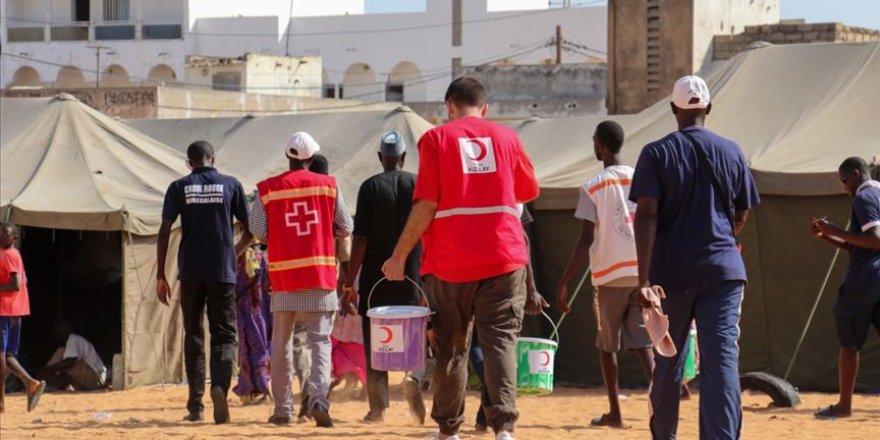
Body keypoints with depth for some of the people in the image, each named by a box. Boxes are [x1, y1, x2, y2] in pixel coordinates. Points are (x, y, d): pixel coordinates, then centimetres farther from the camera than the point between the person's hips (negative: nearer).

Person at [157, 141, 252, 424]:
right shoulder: (231, 185, 3)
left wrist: (161, 275, 2)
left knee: (193, 337, 10)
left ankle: (196, 405, 7)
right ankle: (219, 385, -24)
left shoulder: (179, 188, 3)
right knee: (224, 335, 3)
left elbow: (164, 232, -2)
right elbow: (250, 230, 6)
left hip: (190, 273, 1)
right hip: (223, 272, -1)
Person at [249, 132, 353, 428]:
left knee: (281, 343, 10)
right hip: (320, 274, -1)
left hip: (283, 276, 1)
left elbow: (258, 232, -3)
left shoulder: (268, 189, -1)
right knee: (320, 340, 0)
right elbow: (345, 229, 5)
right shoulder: (327, 185, 0)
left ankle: (282, 408, 12)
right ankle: (319, 397, -20)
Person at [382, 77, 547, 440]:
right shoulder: (506, 137, 8)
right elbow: (528, 192, 21)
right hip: (503, 257, 1)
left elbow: (426, 205, -7)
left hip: (449, 261, -1)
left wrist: (399, 256, 0)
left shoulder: (436, 139, 0)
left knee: (451, 346, 11)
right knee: (501, 341, -3)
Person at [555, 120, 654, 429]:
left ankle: (614, 412, 18)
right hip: (642, 273, 3)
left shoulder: (592, 188, -6)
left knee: (607, 345, 13)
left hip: (610, 276, -3)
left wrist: (563, 283, -10)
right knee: (641, 343, 1)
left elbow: (586, 240, -12)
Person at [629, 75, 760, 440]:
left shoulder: (657, 153, -2)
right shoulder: (732, 152, 5)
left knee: (668, 359, 14)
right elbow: (741, 216, 13)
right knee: (722, 360, -7)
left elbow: (647, 215, -12)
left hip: (672, 271, -1)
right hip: (723, 269, 1)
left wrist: (644, 279, -16)